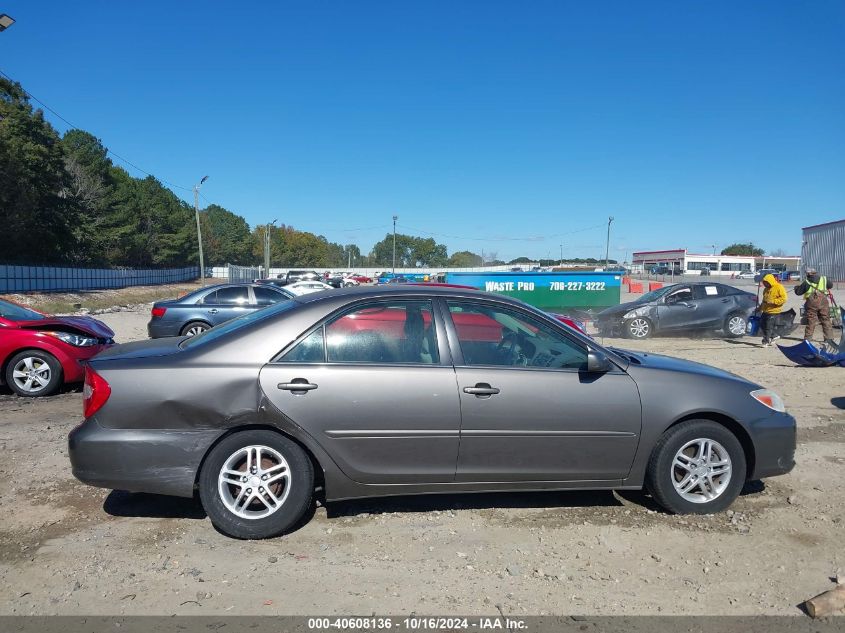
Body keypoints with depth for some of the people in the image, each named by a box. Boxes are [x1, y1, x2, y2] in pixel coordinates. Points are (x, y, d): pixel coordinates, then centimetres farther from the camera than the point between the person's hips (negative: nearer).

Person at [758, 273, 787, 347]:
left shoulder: (779, 288, -11)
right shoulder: (766, 289, 14)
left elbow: (783, 299, -17)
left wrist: (773, 301, -24)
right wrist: (760, 307, 24)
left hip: (774, 311, -8)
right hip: (765, 311, 8)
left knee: (769, 327, -5)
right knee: (762, 324, 9)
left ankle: (766, 341, 4)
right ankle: (772, 336, 25)